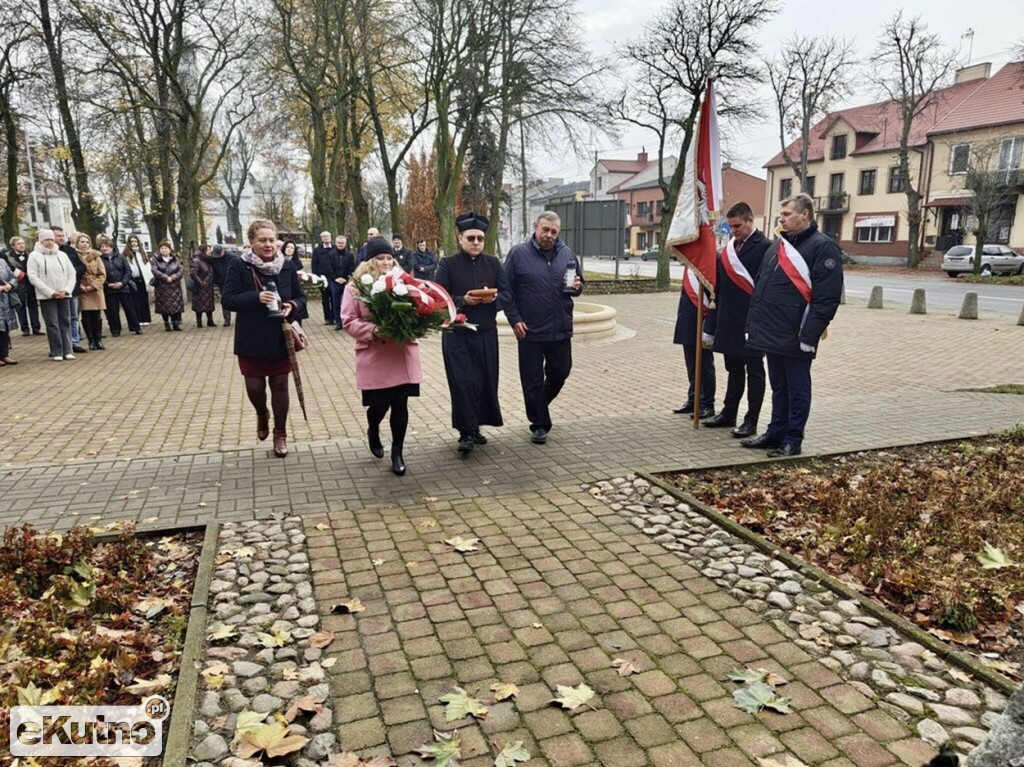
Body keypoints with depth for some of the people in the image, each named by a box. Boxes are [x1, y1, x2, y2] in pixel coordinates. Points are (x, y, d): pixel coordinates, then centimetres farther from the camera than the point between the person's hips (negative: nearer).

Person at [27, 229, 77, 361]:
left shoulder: (62, 254, 10)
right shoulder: (34, 255, -1)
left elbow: (72, 274, 8)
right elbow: (33, 277, -8)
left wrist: (66, 290, -8)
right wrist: (51, 292, -15)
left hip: (64, 295, 3)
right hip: (46, 296, -3)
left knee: (65, 322, 4)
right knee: (52, 324, -3)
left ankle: (67, 351, 7)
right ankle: (57, 352, 0)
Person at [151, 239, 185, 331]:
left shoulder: (175, 259, 9)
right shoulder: (155, 260, 3)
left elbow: (181, 270, 0)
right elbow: (155, 271, -10)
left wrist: (172, 278, -13)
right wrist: (165, 277, -17)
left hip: (175, 286, 1)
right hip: (162, 287, -1)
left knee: (176, 304, -3)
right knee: (164, 305, 0)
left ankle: (176, 323, 1)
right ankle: (167, 324, 9)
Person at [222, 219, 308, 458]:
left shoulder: (288, 266, 0)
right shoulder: (238, 265, -7)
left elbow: (301, 298, 6)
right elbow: (228, 300, -12)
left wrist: (292, 306, -17)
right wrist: (256, 298, -28)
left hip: (281, 339, 2)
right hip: (252, 341, -1)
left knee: (280, 386, 9)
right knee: (254, 387, 6)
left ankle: (280, 434, 26)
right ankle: (262, 415, 41)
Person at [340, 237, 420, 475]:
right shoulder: (356, 286, -2)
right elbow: (348, 321, -5)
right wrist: (373, 331, -20)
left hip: (403, 355, 2)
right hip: (374, 357, -2)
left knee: (400, 404, 5)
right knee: (379, 404, 3)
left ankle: (397, 452, 20)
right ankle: (373, 432, 39)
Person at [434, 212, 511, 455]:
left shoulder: (493, 263, 7)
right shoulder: (448, 264, -3)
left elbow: (508, 295, 6)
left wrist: (494, 298, -16)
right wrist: (463, 300, -22)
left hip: (486, 334, 4)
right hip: (456, 335, -3)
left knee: (486, 381, 7)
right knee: (463, 382, -8)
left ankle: (475, 427, 24)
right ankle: (466, 432, 2)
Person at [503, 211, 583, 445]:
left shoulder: (567, 253, 8)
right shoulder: (518, 253, -3)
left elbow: (579, 283, 19)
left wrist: (577, 287, -5)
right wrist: (514, 319, -10)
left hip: (561, 329, 4)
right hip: (530, 330, -3)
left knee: (560, 373, 15)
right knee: (533, 380, 5)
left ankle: (540, 404, 41)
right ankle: (539, 424, 19)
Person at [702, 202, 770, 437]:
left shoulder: (763, 247, -10)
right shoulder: (729, 247, 13)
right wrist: (719, 311, 11)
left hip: (751, 321, -7)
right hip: (729, 320, 7)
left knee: (754, 372, 3)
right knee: (734, 369, 16)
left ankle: (751, 421, 9)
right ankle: (729, 413, 27)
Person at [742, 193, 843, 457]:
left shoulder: (823, 247, -10)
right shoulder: (778, 245, 15)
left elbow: (827, 298, -17)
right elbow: (760, 286, 18)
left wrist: (809, 335, -21)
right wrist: (753, 323, 12)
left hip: (795, 338, -7)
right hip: (772, 334, 8)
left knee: (797, 391, 5)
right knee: (778, 388, 17)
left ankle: (792, 440, 14)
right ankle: (776, 433, 28)